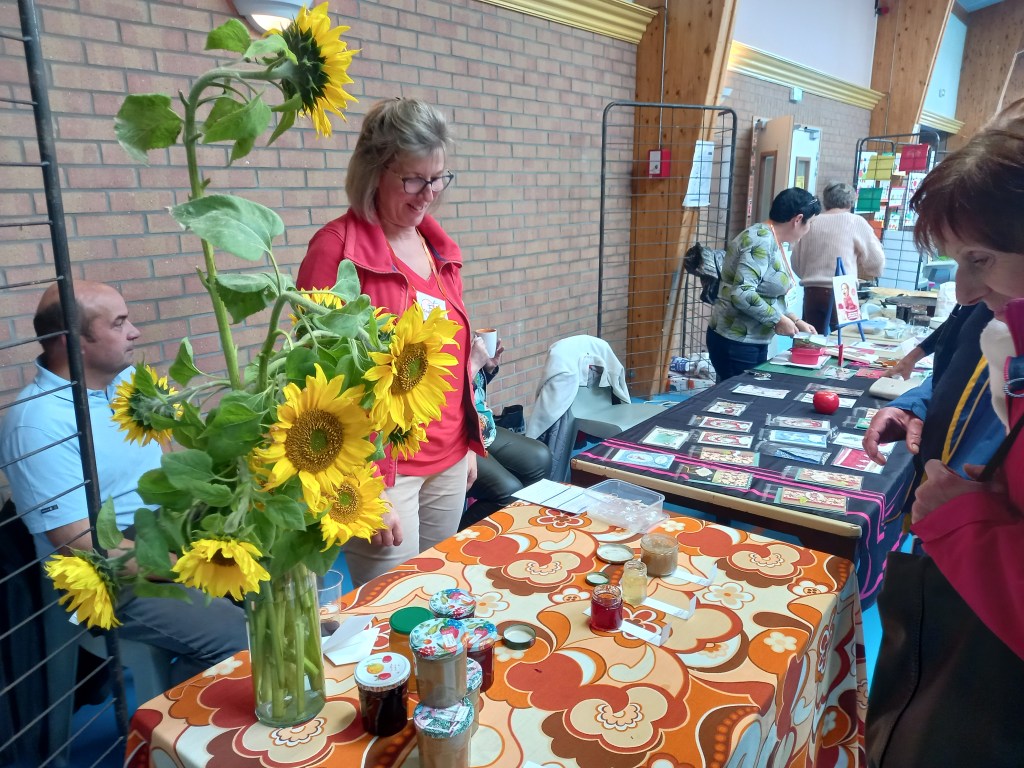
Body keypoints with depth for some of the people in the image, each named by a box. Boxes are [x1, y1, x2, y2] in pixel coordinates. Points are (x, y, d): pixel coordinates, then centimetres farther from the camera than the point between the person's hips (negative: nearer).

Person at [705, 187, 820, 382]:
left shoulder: (771, 241, 11)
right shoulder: (761, 241, -19)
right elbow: (742, 293, -30)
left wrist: (796, 321, 13)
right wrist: (778, 320, -19)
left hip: (753, 342, 10)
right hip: (735, 343, -10)